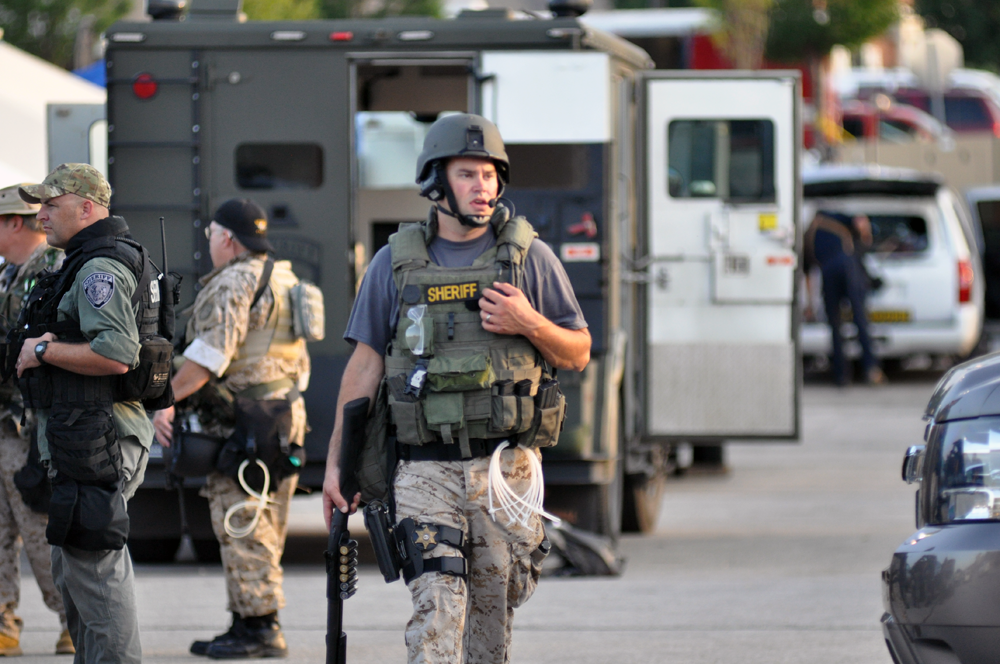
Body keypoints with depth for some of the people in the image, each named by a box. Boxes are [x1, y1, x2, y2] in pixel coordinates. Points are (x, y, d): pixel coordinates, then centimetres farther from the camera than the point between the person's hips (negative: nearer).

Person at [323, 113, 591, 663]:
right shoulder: (395, 264, 6)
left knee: (492, 612, 6)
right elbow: (364, 367, 10)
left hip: (506, 468, 1)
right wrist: (336, 463, 7)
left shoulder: (529, 257, 5)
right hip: (425, 469, -1)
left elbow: (578, 354, 9)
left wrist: (528, 324, -11)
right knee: (437, 604, -16)